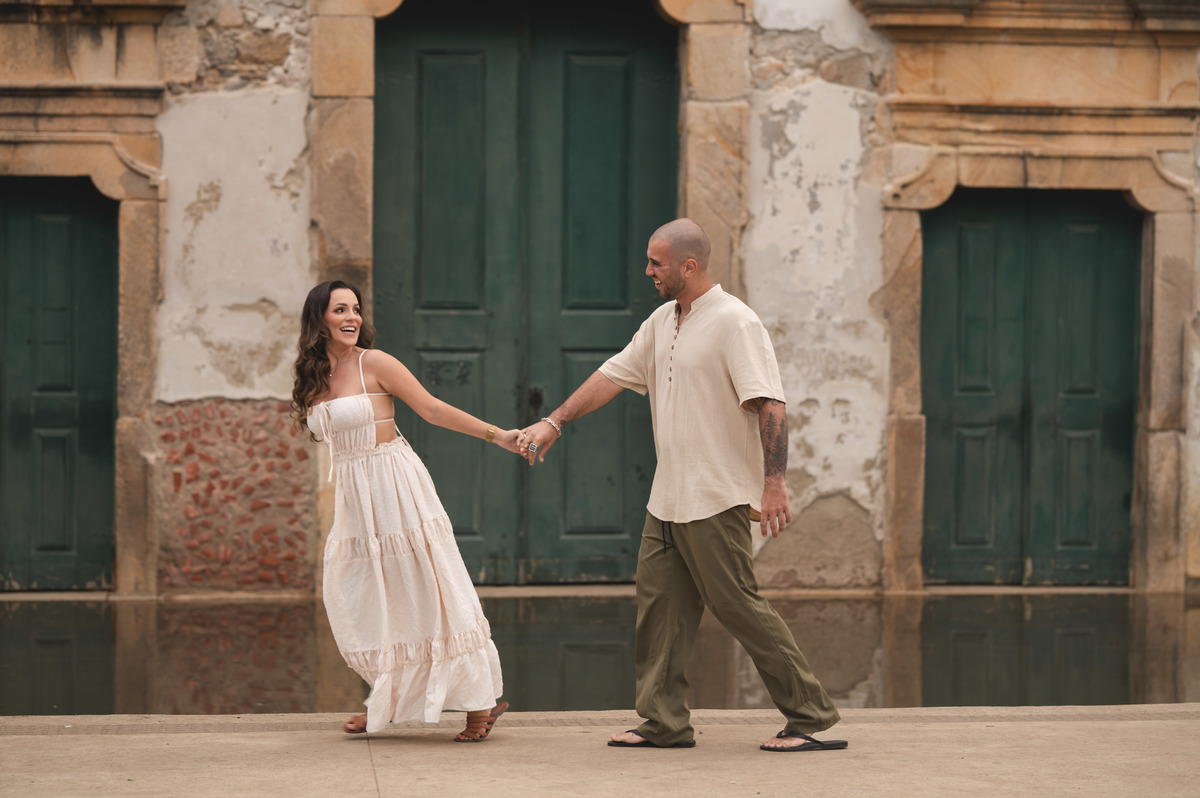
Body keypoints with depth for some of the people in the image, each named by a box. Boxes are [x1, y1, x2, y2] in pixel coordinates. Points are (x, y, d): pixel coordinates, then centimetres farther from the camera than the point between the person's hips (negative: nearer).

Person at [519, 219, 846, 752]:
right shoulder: (661, 323, 13)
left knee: (737, 604, -7)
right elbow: (613, 375, 20)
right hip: (667, 500, 9)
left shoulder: (734, 323, -14)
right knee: (660, 603, 6)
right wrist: (554, 423, 14)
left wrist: (774, 483, -28)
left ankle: (811, 717, -1)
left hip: (716, 498, -9)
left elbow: (769, 406, -20)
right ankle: (665, 722, 12)